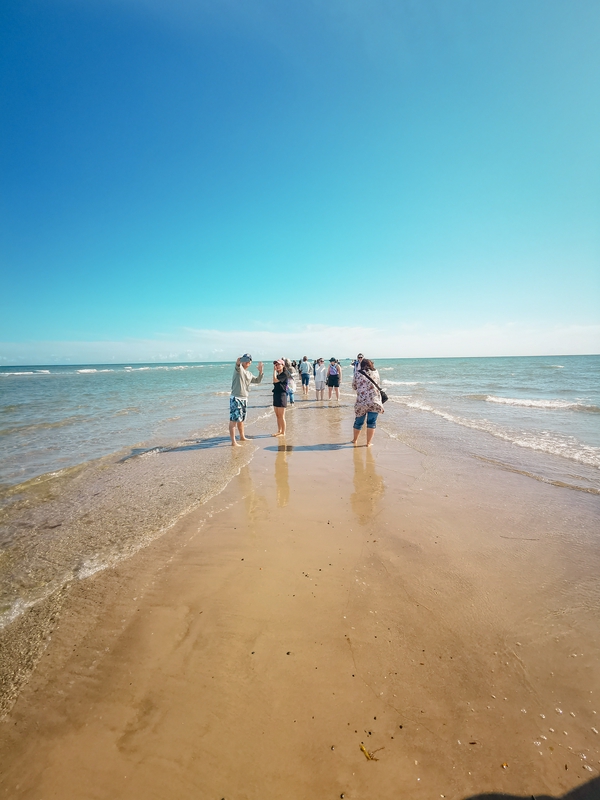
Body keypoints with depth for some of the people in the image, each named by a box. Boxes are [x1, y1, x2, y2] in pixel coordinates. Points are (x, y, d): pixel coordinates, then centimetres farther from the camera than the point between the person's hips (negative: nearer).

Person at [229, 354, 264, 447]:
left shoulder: (249, 374, 17)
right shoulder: (239, 369, -6)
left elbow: (258, 380, 27)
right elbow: (237, 365, -30)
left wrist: (260, 371, 10)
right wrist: (238, 362, -55)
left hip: (244, 399, 8)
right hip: (235, 398, -8)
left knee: (241, 419, 21)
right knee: (234, 419, -9)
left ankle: (242, 437, 36)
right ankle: (233, 442, -10)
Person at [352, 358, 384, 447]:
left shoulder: (358, 373, 1)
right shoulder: (376, 372, 6)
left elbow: (354, 386, 10)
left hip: (361, 401, 0)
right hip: (374, 401, 0)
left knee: (358, 422, 14)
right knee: (371, 423, 6)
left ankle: (355, 440, 32)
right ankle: (368, 443, 7)